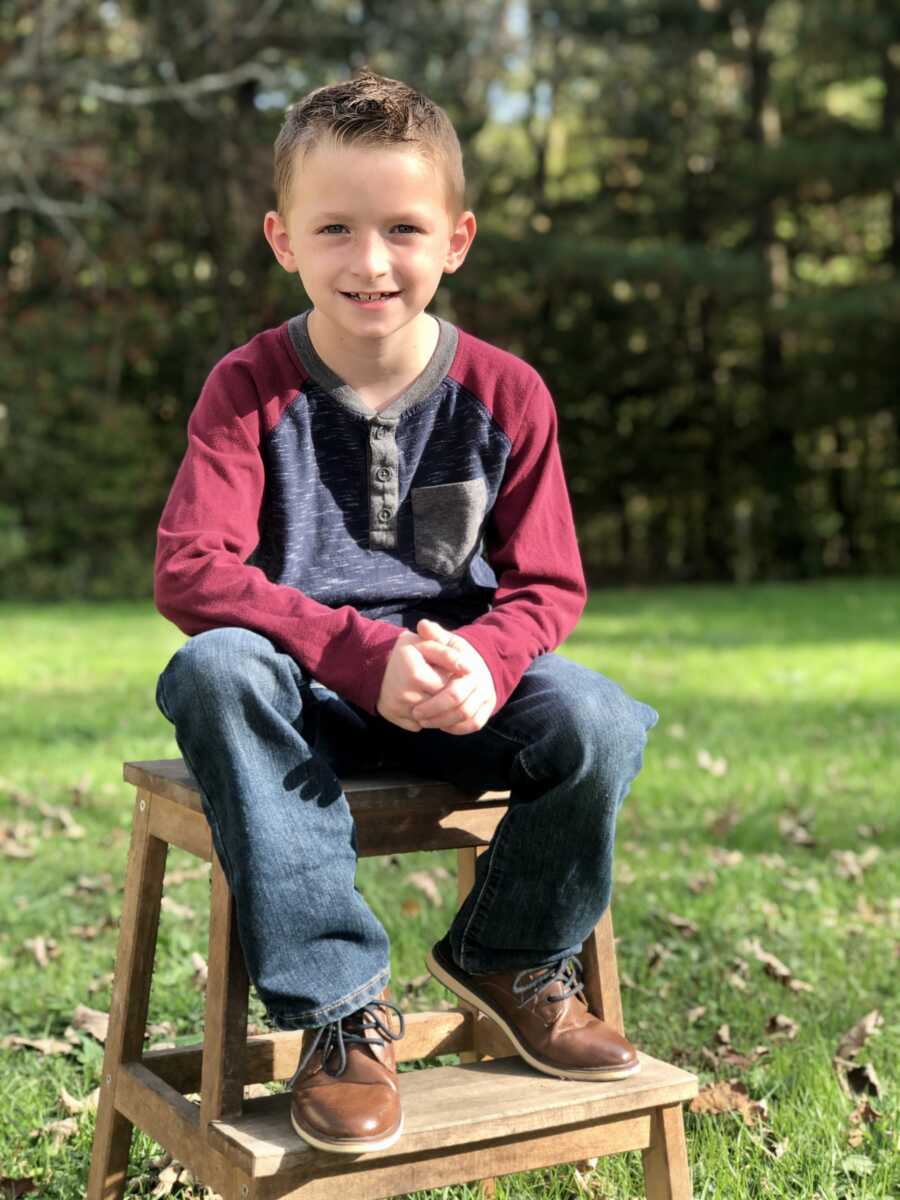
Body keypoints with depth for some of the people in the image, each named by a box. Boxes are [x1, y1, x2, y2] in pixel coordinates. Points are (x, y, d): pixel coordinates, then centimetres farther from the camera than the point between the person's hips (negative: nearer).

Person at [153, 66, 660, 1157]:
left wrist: (480, 660, -25)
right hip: (302, 692, -1)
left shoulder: (504, 393, -2)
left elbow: (547, 584, 0)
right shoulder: (250, 387, -8)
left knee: (598, 720, -27)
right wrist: (368, 655, -31)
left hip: (457, 683, 2)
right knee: (215, 672, -35)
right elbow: (189, 572, -19)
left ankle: (510, 956, 5)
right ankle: (339, 1004, -25)